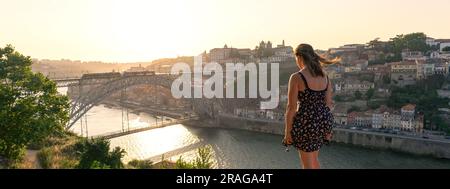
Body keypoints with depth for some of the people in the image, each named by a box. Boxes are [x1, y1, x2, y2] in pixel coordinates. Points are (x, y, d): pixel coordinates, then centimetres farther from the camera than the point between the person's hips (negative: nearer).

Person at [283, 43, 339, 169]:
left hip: (306, 122, -6)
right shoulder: (324, 76, 4)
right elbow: (328, 104, 7)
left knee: (307, 163, 10)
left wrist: (287, 131, -7)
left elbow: (291, 107, -16)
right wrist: (328, 128, 17)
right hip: (323, 120, 7)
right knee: (314, 159, 27)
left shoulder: (296, 77, -15)